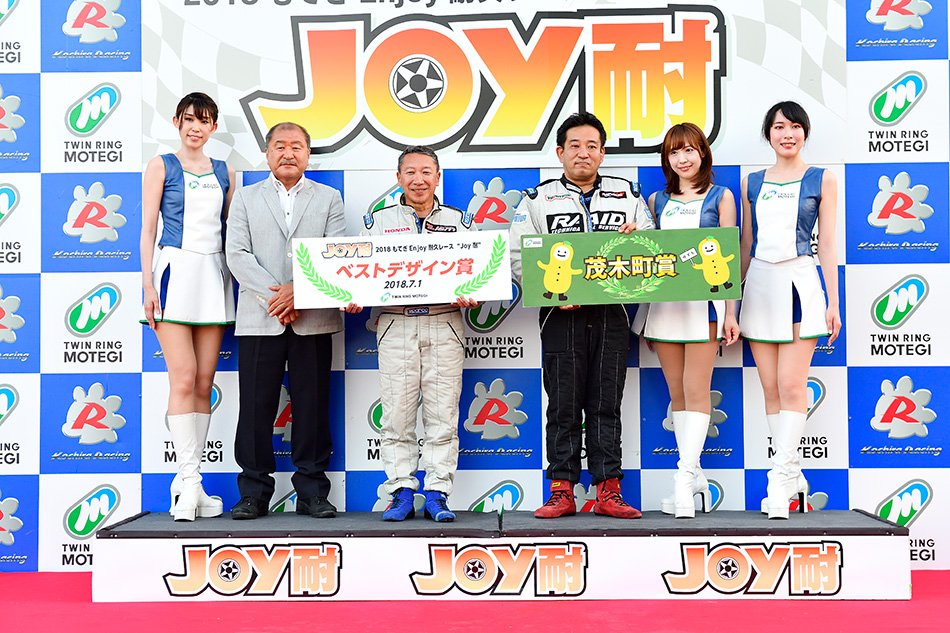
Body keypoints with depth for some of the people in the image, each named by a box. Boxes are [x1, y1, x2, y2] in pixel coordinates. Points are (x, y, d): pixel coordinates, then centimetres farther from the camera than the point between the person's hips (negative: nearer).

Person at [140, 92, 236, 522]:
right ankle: (189, 480, -10)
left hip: (214, 275, 4)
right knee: (183, 378, -13)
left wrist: (234, 280, 9)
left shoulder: (224, 172, 17)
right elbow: (148, 229, 2)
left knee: (204, 383, 2)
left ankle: (187, 485, 7)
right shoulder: (161, 167, 7)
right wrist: (148, 283, -7)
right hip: (175, 269, -4)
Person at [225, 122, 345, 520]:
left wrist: (298, 290, -14)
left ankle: (312, 492, 11)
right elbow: (237, 254, 2)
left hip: (313, 320, 0)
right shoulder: (246, 198, 14)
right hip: (258, 319, 0)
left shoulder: (329, 199, 13)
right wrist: (272, 297, -11)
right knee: (256, 406, 1)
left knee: (312, 406, 2)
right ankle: (254, 492, 11)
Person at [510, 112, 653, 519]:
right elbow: (518, 257, 1)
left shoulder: (628, 195, 16)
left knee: (606, 405, 4)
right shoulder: (538, 199, 9)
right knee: (564, 406, 1)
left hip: (612, 314, 2)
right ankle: (562, 492, 8)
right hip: (562, 315, -1)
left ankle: (608, 492, 9)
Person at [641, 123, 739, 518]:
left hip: (704, 300, -4)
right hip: (663, 302, 4)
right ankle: (694, 477, 12)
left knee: (696, 391, -8)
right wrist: (644, 316, 11)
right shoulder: (657, 201, 15)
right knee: (677, 393, 5)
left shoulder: (720, 197, 7)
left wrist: (730, 314, -3)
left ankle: (685, 477, -8)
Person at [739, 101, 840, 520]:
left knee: (791, 386, -9)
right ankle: (794, 478, 12)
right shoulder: (752, 183, 14)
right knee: (771, 389, 3)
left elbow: (827, 245, 2)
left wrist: (833, 302, -2)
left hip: (799, 282, -3)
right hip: (759, 283, 4)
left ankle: (780, 478, -5)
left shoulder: (821, 180, 6)